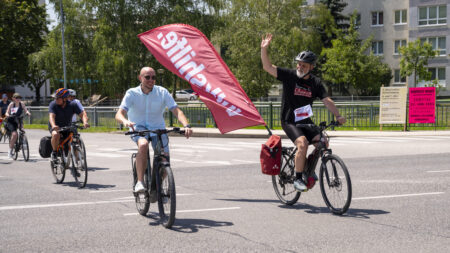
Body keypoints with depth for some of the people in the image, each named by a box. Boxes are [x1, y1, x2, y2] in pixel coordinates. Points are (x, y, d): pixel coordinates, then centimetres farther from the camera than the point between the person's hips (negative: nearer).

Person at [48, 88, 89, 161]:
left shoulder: (72, 105, -12)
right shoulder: (53, 104, -18)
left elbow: (82, 114, -16)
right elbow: (51, 116, -32)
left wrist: (85, 122, -38)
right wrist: (53, 126, -53)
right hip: (55, 127, -2)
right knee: (56, 135, -35)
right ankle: (54, 152, -14)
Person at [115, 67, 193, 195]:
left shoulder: (162, 92, -7)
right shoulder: (132, 93, -11)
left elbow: (177, 111, -15)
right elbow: (119, 114, -21)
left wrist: (186, 125, -35)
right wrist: (125, 121, -46)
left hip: (157, 128, 2)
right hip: (138, 127, -2)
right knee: (143, 145, -36)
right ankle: (140, 182, -29)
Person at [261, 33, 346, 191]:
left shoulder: (316, 83, 4)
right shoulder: (289, 76, -5)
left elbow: (327, 101, -3)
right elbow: (268, 67, -12)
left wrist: (338, 116, -19)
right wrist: (264, 49, -26)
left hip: (306, 121, 4)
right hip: (289, 121, -4)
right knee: (303, 143, -28)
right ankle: (298, 179, -17)